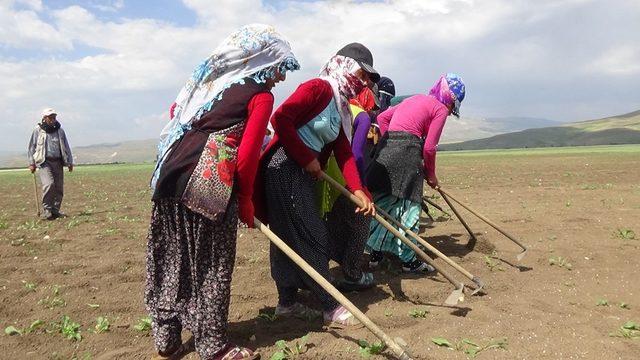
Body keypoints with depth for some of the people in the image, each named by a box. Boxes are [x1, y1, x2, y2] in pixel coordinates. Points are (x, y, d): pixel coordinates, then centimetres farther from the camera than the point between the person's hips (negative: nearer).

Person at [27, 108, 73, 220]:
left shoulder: (59, 130, 14)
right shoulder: (38, 130, 5)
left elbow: (66, 147, 19)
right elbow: (31, 147, 9)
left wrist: (70, 162, 14)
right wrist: (31, 163, 3)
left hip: (58, 162, 4)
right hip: (44, 162, -4)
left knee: (59, 188, 1)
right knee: (49, 184, -23)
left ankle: (55, 211, 11)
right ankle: (46, 210, -12)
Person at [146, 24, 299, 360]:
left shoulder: (212, 77, 20)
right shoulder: (261, 95, -1)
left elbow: (177, 111, 27)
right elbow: (246, 156, -7)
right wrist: (245, 201, 4)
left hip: (171, 171, 7)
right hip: (209, 182, -7)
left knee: (172, 259, 15)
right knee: (211, 264, 6)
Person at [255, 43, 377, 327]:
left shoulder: (341, 105, 17)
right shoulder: (319, 88, -11)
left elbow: (343, 152, 9)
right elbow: (280, 119, -21)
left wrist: (358, 190, -3)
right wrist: (307, 158, -15)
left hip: (304, 175, 9)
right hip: (285, 169, -9)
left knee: (290, 239, 14)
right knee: (311, 239, -4)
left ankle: (287, 302, 25)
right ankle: (332, 308, 5)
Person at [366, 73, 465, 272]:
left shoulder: (414, 99, 25)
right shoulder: (440, 108, 3)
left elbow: (382, 117, 20)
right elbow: (429, 147, -3)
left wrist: (391, 142, 16)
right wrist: (431, 175, 10)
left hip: (385, 148, 7)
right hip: (407, 153, -7)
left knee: (382, 201, 13)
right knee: (407, 206, 2)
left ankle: (375, 253, 19)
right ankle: (409, 260, 10)